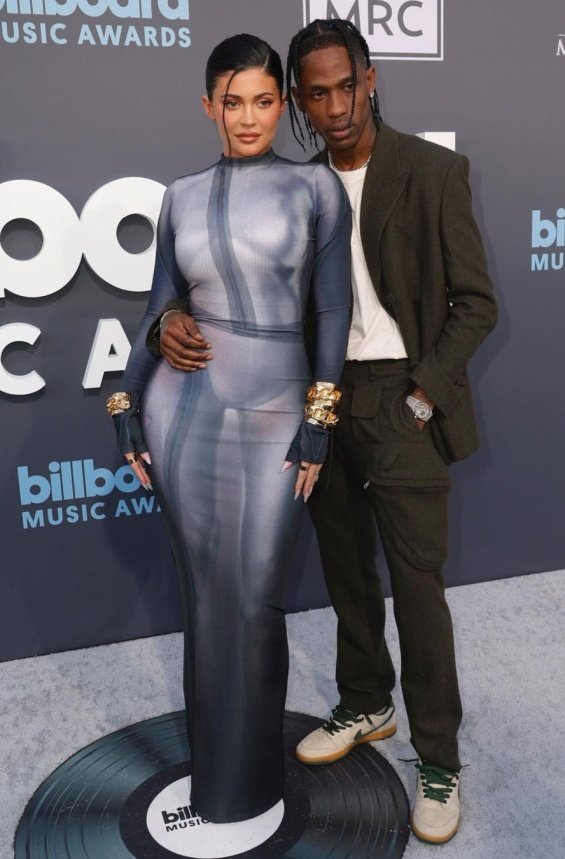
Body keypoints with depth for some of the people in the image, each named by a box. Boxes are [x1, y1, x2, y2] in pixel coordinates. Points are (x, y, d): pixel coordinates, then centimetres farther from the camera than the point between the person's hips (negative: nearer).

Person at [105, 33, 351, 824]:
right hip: (182, 408, 2)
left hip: (272, 415, -2)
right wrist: (125, 408, 6)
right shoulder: (182, 197, 8)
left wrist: (319, 421, -7)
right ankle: (213, 758, 34)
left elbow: (332, 310, -1)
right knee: (207, 593, 11)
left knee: (256, 601, 5)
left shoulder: (315, 186, 1)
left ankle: (250, 776, 30)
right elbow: (159, 310, 10)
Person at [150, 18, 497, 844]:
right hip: (322, 403, 5)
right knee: (348, 573, 16)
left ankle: (438, 759, 17)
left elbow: (476, 302, -4)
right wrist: (177, 320, -14)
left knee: (417, 584, 0)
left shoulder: (435, 170, -4)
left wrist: (424, 394, -13)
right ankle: (365, 707, 37)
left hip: (401, 400, -4)